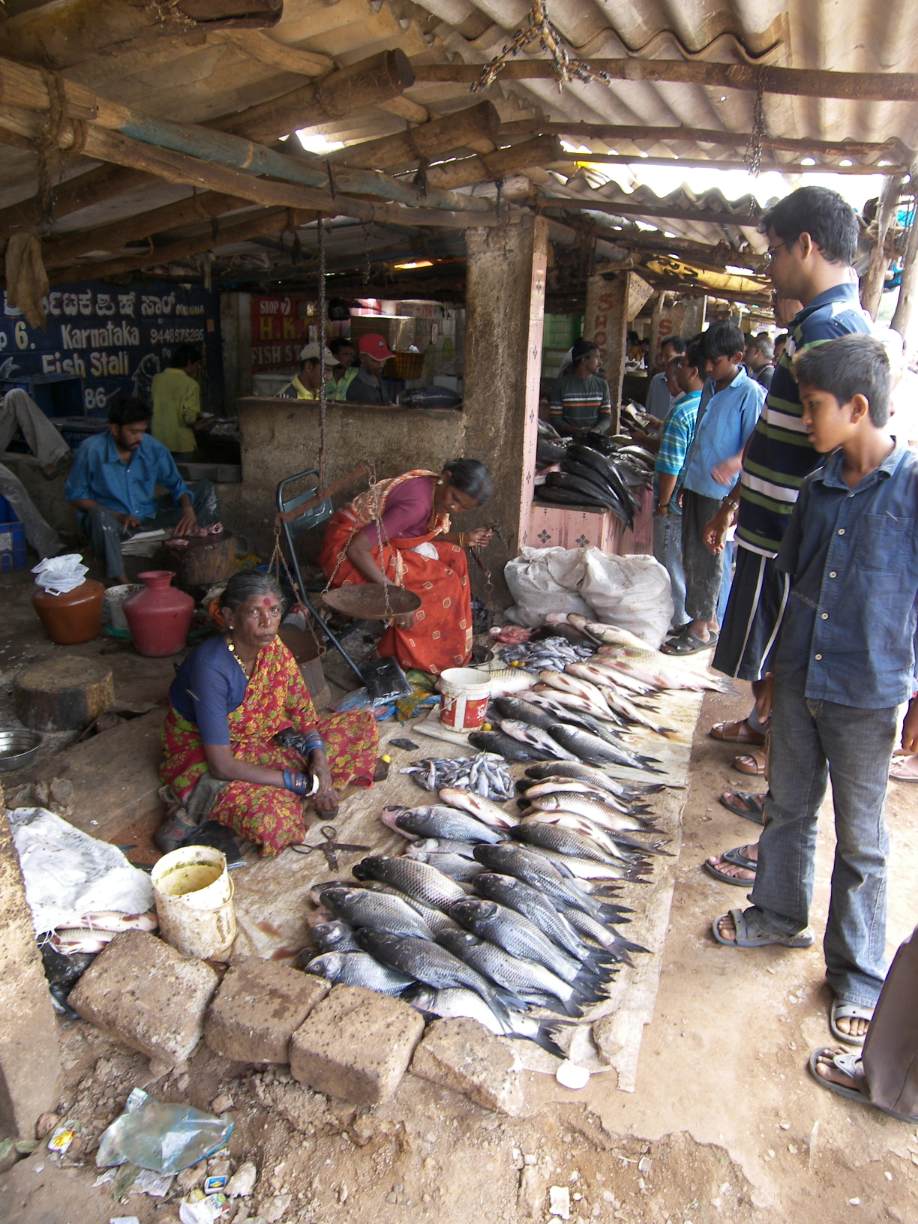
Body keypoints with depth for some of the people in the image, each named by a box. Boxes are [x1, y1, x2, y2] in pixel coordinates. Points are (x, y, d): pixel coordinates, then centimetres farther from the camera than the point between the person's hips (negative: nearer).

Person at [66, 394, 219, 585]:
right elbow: (75, 495, -8)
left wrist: (188, 509, -21)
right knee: (100, 516, -43)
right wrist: (117, 516, -22)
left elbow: (175, 484, 3)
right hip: (113, 521, -4)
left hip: (149, 518, 4)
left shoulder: (153, 448, -7)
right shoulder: (91, 450, -15)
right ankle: (119, 581, -32)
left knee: (204, 488, -5)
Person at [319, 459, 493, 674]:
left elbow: (423, 533, 11)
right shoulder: (417, 503, -31)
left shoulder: (437, 491, -4)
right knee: (441, 584, -15)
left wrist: (462, 538, -1)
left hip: (379, 540, 9)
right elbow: (356, 549, -33)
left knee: (452, 556, 6)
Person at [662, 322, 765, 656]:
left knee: (708, 558, -1)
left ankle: (702, 628, 9)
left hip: (721, 491, -8)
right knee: (691, 555, 13)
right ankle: (705, 619, 27)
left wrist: (733, 462, -36)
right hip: (695, 484, 8)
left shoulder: (750, 394, -12)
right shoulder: (710, 387, 13)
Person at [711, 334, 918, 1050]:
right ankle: (779, 915, 43)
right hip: (800, 681, 6)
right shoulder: (819, 487, 4)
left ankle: (857, 976, 29)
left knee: (860, 838, 10)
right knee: (788, 808, 20)